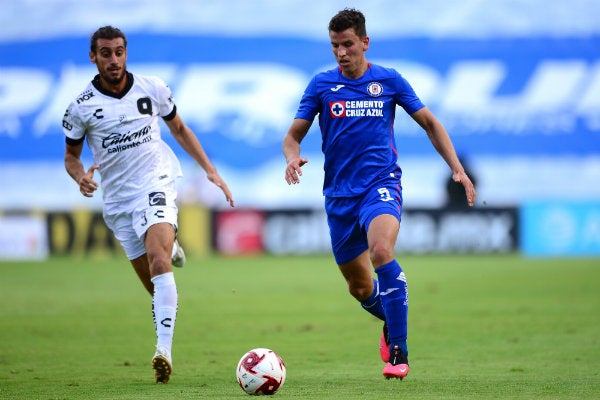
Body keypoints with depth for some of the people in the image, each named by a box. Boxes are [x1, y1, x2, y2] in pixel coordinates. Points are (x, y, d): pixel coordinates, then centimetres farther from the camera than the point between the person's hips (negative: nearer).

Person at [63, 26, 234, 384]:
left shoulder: (152, 89, 0)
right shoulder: (81, 107, -2)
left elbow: (179, 129, 15)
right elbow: (71, 155, 9)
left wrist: (211, 170, 10)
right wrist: (81, 176, -14)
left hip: (156, 183, -2)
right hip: (118, 198, 2)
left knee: (157, 256, -27)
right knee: (155, 285, 2)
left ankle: (164, 350, -35)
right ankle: (171, 250, 42)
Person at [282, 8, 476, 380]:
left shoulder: (389, 80, 2)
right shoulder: (322, 84, 4)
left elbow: (430, 123, 10)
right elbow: (293, 135, 6)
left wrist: (457, 168, 0)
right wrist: (293, 158, -18)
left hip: (381, 184, -3)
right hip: (339, 194, 3)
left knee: (381, 251, -31)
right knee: (359, 286, 9)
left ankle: (398, 351, -26)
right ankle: (392, 323, 43)